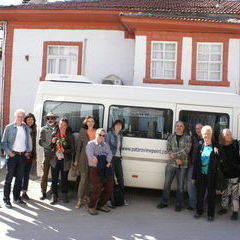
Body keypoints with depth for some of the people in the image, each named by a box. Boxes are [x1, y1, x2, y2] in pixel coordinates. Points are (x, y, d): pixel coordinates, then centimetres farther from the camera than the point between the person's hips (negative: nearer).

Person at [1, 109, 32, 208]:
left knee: (19, 177, 9)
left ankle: (17, 198, 20)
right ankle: (6, 199, 4)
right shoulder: (9, 127, 1)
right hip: (12, 155, -4)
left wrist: (28, 151, 2)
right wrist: (9, 152, -12)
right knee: (9, 177, -3)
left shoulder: (26, 128, 11)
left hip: (23, 155, 4)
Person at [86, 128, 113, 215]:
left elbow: (109, 154, -2)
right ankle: (91, 207, 4)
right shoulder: (90, 144, 2)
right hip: (95, 170, -6)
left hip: (106, 169, 6)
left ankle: (100, 205, 24)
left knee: (109, 188, 6)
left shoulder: (106, 144, 17)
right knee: (97, 189, -16)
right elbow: (91, 157, -14)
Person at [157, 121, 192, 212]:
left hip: (182, 165, -2)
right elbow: (169, 150, 0)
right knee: (167, 183, 6)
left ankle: (178, 204, 18)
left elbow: (186, 150, -9)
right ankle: (164, 202, 20)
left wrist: (175, 155, -14)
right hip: (171, 164, 2)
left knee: (180, 186, 6)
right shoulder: (170, 137, 8)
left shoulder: (187, 138, 3)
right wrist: (176, 159, -13)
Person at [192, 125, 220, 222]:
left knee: (211, 195, 6)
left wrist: (217, 153, -23)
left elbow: (218, 162, -4)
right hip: (201, 175, 3)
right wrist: (194, 177, 6)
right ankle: (199, 211, 27)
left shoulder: (215, 147, -4)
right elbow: (196, 162, 6)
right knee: (200, 194, 11)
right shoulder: (200, 147, 4)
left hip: (211, 175, -3)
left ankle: (211, 214, 19)